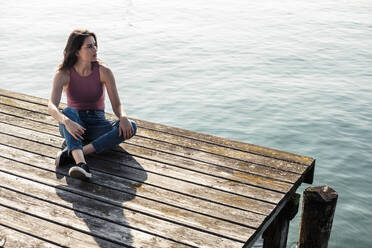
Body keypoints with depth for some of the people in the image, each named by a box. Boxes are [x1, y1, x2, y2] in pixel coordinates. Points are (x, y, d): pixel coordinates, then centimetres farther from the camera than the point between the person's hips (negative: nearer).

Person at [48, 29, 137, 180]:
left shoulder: (103, 71, -10)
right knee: (69, 111, -36)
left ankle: (71, 153, -37)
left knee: (130, 127, -28)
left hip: (97, 125, 1)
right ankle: (81, 164, -56)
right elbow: (51, 107, -26)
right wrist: (66, 121, -47)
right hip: (74, 124, -1)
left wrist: (123, 117, -33)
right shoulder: (63, 74, -12)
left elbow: (117, 105, -10)